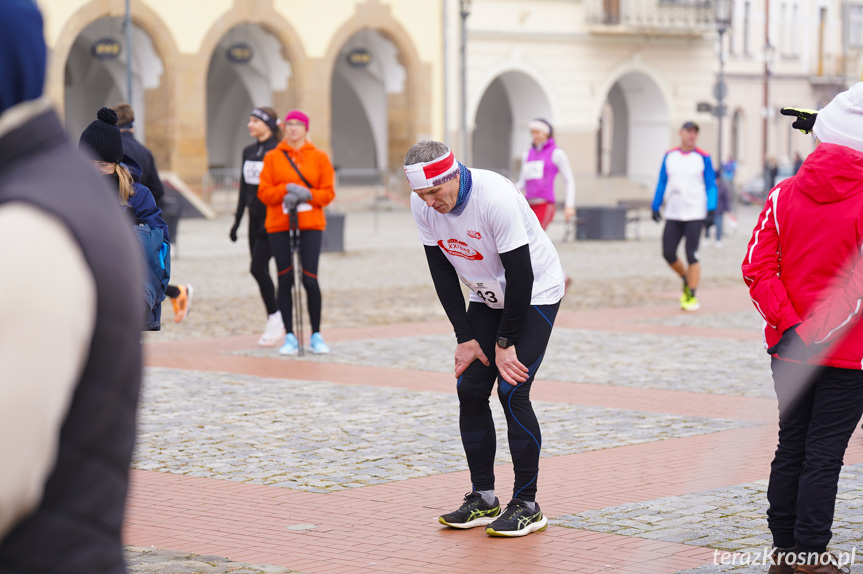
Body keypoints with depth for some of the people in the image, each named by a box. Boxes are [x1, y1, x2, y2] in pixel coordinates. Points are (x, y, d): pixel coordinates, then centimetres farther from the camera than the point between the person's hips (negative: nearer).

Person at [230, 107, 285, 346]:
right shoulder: (248, 152, 13)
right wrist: (237, 219, 16)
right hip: (255, 217, 8)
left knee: (258, 268, -14)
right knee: (260, 270, 7)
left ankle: (275, 318, -3)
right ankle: (275, 325, 14)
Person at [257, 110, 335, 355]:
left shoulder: (319, 158, 6)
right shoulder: (272, 157, 6)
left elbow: (328, 193, 4)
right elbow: (264, 192, 2)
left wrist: (307, 195, -14)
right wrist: (286, 190, -14)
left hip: (310, 225, -1)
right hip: (279, 226, 1)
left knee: (310, 279, -7)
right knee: (285, 280, 1)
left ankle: (316, 335, 5)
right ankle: (290, 337, 8)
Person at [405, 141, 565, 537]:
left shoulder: (496, 198, -33)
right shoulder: (422, 206, -13)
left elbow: (521, 275, -26)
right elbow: (442, 274, -3)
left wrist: (504, 343, -18)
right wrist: (465, 337, -6)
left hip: (535, 294, -6)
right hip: (486, 296, 6)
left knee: (512, 392, -14)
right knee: (470, 389, -1)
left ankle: (527, 506, -5)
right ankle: (483, 500, 10)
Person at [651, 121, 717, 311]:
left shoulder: (703, 158, -1)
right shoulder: (669, 156, 8)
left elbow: (711, 186, 1)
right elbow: (662, 183, 15)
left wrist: (711, 210, -9)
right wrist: (656, 206, 10)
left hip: (695, 215, -4)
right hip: (673, 214, 4)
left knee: (692, 256, -7)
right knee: (668, 254, 1)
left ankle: (692, 296, 0)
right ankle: (686, 280, 29)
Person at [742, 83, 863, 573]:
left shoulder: (785, 194, 0)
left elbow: (758, 268, -5)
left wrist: (790, 324, -6)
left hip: (790, 348, 5)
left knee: (791, 447, 14)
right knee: (823, 455, 1)